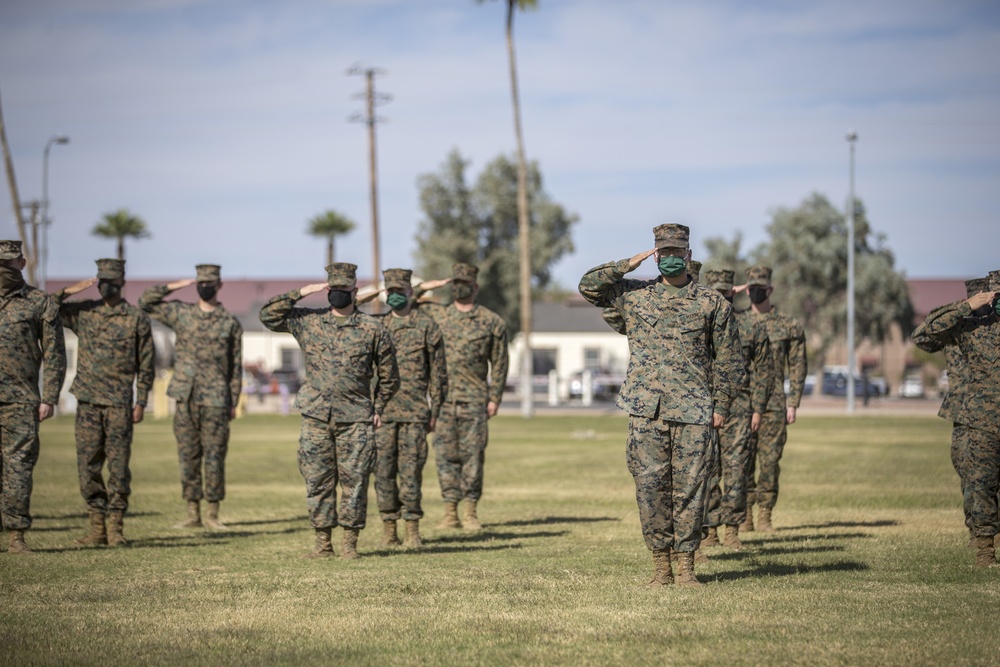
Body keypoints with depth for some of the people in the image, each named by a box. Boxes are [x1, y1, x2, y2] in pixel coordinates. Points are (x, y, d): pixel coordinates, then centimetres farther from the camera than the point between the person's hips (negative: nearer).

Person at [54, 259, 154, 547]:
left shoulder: (137, 319, 1)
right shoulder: (83, 312, 9)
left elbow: (145, 364, 2)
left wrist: (141, 402, -3)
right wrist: (66, 292, -5)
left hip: (119, 403, -3)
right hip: (87, 402, 3)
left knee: (118, 466, -2)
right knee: (88, 466, 3)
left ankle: (116, 528, 4)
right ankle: (97, 528, 10)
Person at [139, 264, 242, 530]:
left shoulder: (230, 324, 3)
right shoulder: (181, 314, 9)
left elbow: (236, 366, 5)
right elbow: (145, 302, 11)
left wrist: (234, 403, 1)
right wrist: (175, 286, 2)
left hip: (215, 401, -2)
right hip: (185, 398, 2)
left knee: (215, 458, -3)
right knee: (188, 457, 5)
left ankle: (213, 514, 5)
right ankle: (192, 513, 10)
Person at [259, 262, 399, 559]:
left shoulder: (373, 329, 3)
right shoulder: (308, 321, 8)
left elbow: (388, 375, 10)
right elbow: (268, 315, 5)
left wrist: (378, 409, 7)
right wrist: (299, 293, -2)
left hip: (356, 419, -2)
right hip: (316, 417, 2)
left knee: (354, 481, -2)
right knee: (317, 481, 2)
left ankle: (350, 543, 6)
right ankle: (323, 543, 10)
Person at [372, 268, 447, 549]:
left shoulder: (427, 327, 3)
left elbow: (438, 372, 4)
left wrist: (435, 411, 0)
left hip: (414, 411, -3)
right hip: (382, 410, 3)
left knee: (411, 470, -5)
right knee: (384, 470, 2)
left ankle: (413, 530, 0)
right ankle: (389, 528, 9)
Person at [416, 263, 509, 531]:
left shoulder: (492, 322, 5)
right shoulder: (436, 314, 9)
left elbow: (499, 362, 6)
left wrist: (495, 397, -1)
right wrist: (423, 288, 1)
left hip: (474, 398, -2)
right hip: (442, 399, 2)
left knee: (473, 455, -2)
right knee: (445, 455, 1)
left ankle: (471, 512, 4)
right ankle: (450, 512, 5)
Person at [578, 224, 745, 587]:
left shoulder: (712, 302, 7)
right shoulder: (634, 294, 10)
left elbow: (728, 359, 9)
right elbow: (588, 285, 5)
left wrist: (722, 406, 4)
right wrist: (629, 265, -1)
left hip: (694, 411, -1)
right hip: (647, 409, 1)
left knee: (690, 486, -1)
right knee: (650, 485, -1)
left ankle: (686, 566, 6)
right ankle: (660, 565, 7)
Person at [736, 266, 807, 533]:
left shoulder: (788, 326, 5)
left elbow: (797, 367, 6)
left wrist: (793, 404, 0)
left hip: (773, 403, -1)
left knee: (770, 460, -1)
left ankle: (765, 516, 5)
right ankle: (745, 516, 6)